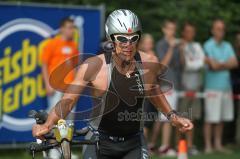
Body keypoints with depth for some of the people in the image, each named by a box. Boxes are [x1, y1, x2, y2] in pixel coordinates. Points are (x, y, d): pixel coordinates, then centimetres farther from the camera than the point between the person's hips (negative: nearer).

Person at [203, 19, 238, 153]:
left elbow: (235, 63, 2)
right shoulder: (208, 46, -5)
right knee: (210, 119, -6)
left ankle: (218, 144, 16)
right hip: (213, 87, -6)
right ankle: (208, 146, -1)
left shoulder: (227, 46, 14)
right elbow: (212, 65, -15)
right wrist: (226, 64, -2)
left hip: (226, 86, 6)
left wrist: (220, 64, -9)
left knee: (221, 119, 9)